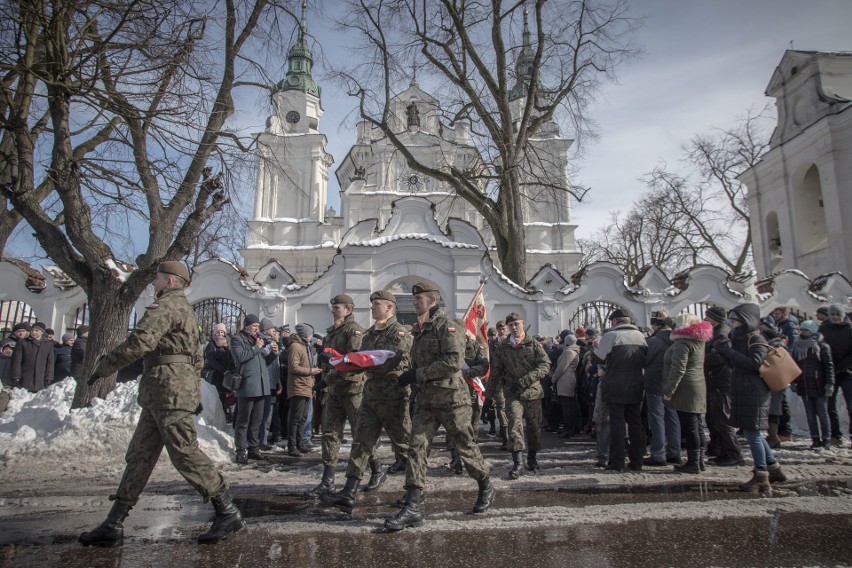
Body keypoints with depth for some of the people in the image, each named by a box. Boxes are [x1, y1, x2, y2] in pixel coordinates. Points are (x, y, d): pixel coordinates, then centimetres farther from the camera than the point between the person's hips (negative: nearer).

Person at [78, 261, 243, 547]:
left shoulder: (166, 304, -8)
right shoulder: (185, 308, 24)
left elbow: (139, 342, -21)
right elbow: (196, 358, 25)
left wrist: (104, 366, -9)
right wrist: (195, 393, 26)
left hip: (168, 390, -11)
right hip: (161, 395, 11)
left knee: (185, 452, -9)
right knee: (139, 455, 11)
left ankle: (228, 513, -3)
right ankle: (113, 525, 16)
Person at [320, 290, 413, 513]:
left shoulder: (400, 333, -9)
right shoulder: (369, 334, 16)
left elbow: (389, 363, -21)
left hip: (394, 397, -7)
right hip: (371, 395, 7)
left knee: (403, 444, 5)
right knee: (361, 442, 0)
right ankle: (349, 494, -1)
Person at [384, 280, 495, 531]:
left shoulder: (447, 326, -12)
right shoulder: (419, 331, 14)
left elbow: (454, 361, -24)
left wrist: (418, 374, -21)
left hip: (451, 398, -7)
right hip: (426, 399, 7)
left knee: (465, 447, 8)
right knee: (416, 447, -4)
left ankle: (486, 488, 32)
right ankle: (412, 507, -3)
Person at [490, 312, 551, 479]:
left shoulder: (534, 344, 2)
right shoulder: (502, 347, 8)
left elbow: (545, 364, -8)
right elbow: (495, 371, 15)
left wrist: (525, 381, -17)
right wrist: (504, 385, 1)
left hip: (533, 392, 0)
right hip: (512, 394, 0)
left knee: (534, 426, 10)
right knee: (515, 421, -19)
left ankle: (532, 459, 32)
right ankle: (517, 463, -18)